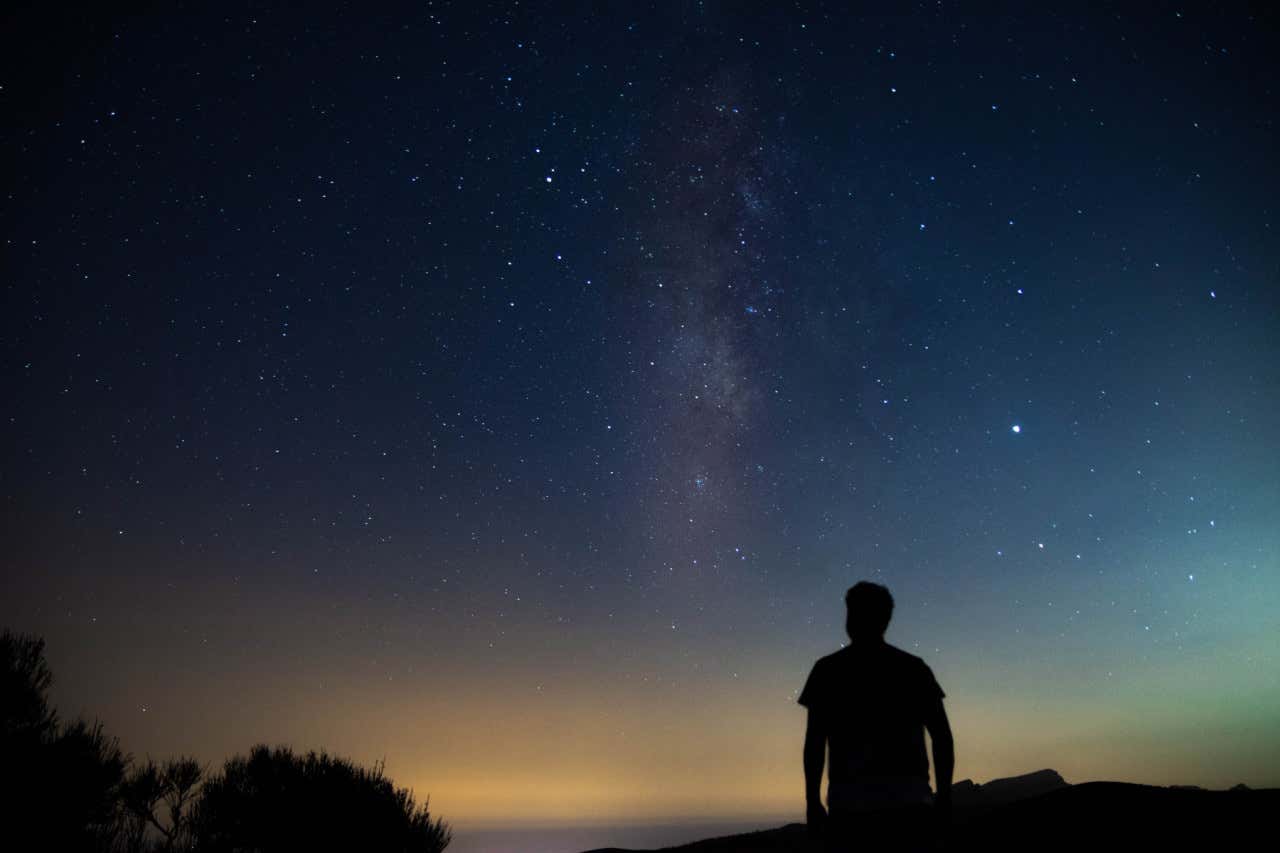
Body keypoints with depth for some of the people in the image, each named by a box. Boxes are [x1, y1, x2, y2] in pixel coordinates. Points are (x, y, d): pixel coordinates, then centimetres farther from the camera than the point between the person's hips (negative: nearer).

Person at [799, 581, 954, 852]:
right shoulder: (914, 667, 11)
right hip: (910, 802, 2)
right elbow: (942, 736, 6)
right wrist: (944, 795, 10)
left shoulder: (828, 669, 4)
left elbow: (814, 740, -2)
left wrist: (813, 800, 1)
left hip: (851, 803, -2)